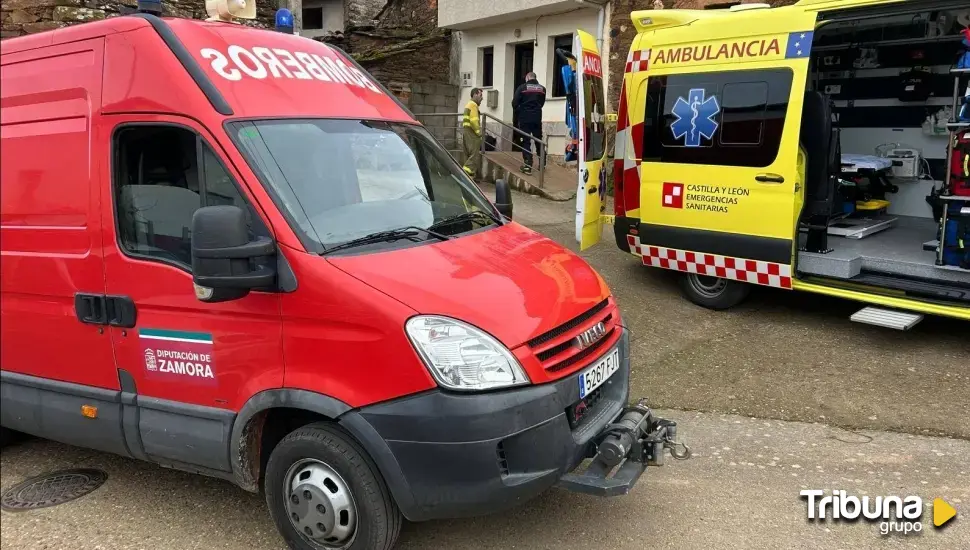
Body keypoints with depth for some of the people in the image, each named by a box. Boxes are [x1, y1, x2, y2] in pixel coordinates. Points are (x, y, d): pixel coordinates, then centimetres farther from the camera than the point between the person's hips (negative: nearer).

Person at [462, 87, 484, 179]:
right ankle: (467, 174, -20)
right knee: (475, 155, -13)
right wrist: (479, 132, -11)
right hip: (471, 132, -11)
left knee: (469, 155, 12)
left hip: (466, 131, 11)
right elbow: (474, 120, -20)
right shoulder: (473, 105, -9)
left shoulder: (469, 105, 23)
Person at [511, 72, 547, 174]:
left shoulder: (522, 87, -4)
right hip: (537, 118, 3)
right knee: (539, 141, 14)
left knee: (526, 141, -1)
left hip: (524, 118, -3)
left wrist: (517, 115, 10)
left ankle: (528, 165, -8)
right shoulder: (542, 88, 6)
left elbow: (515, 103, -6)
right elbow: (542, 103, 12)